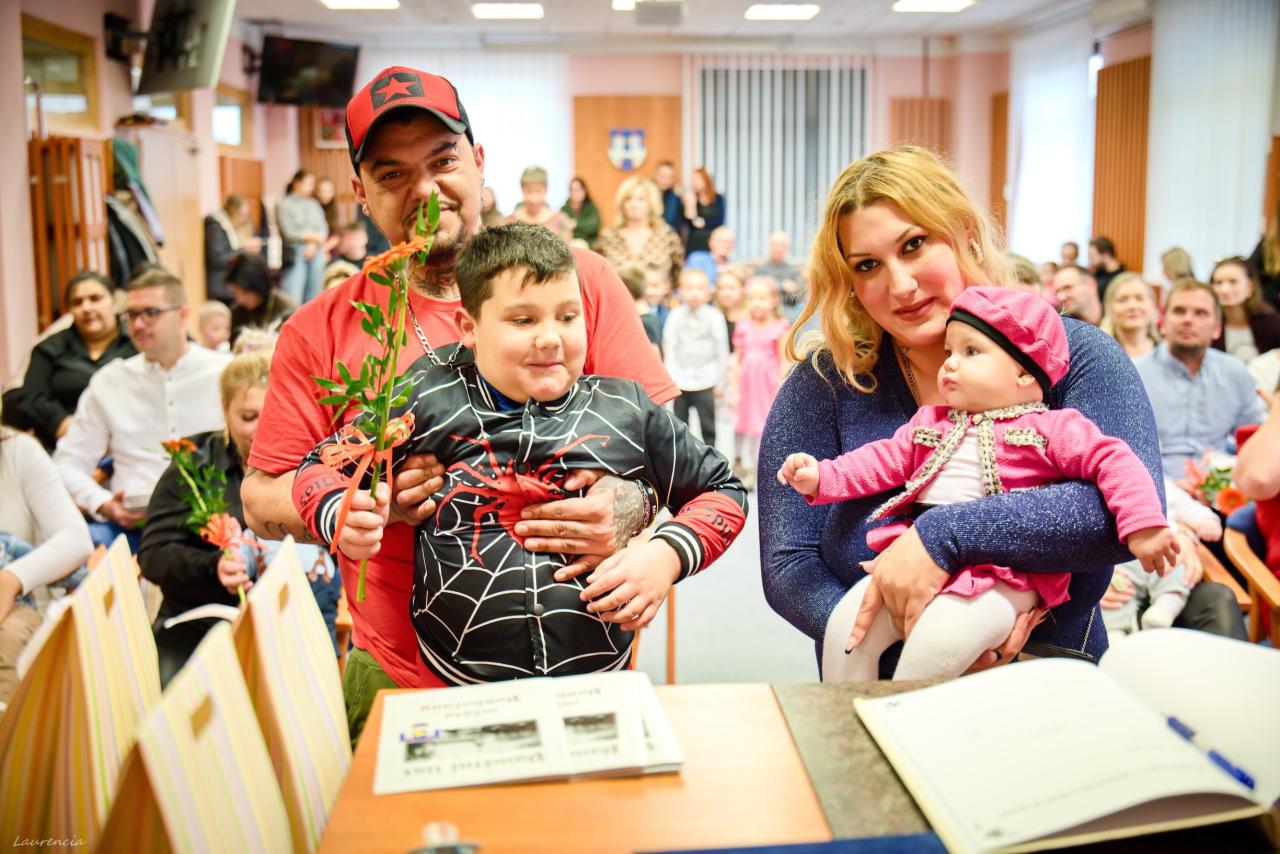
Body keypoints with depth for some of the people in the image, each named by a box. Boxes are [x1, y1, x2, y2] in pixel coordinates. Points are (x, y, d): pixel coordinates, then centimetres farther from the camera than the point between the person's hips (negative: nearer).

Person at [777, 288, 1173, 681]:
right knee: (845, 624, -14)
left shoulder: (1052, 428, 4)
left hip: (1003, 578, -5)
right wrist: (822, 478, 5)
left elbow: (1113, 462, -2)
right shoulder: (929, 422, 21)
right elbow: (883, 460, 18)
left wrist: (1143, 527, -15)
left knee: (935, 642, -32)